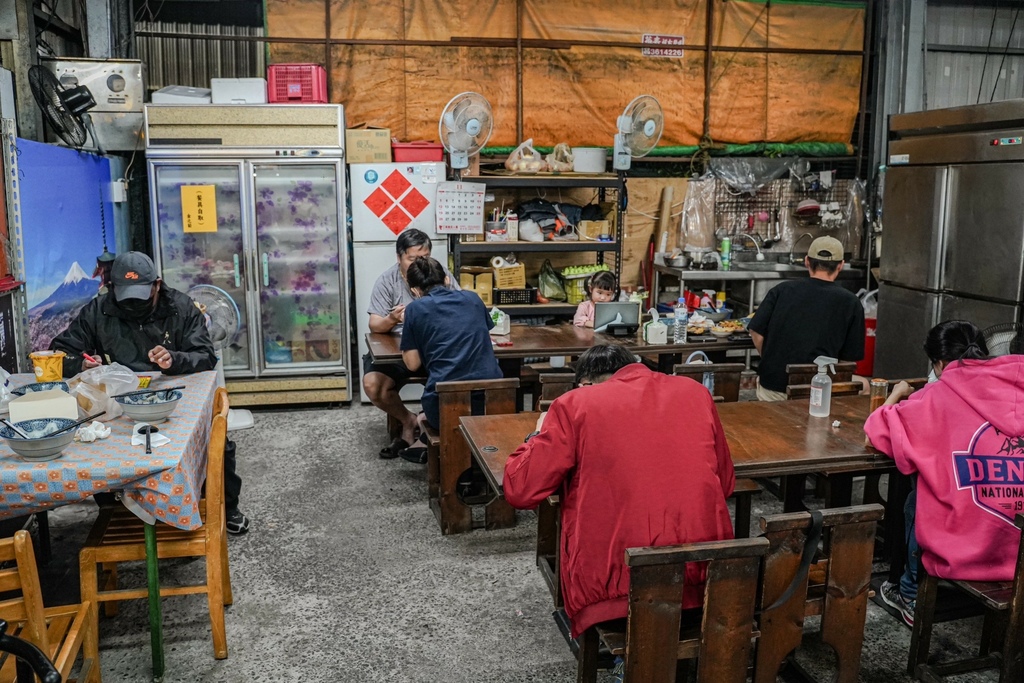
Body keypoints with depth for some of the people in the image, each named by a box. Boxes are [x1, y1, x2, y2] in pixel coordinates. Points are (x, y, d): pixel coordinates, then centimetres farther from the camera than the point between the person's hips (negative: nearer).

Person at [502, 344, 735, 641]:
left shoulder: (574, 405, -2)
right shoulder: (695, 392, 9)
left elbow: (520, 492, -1)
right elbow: (725, 484, 17)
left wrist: (539, 436, 16)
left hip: (614, 587, -4)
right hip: (705, 583, 4)